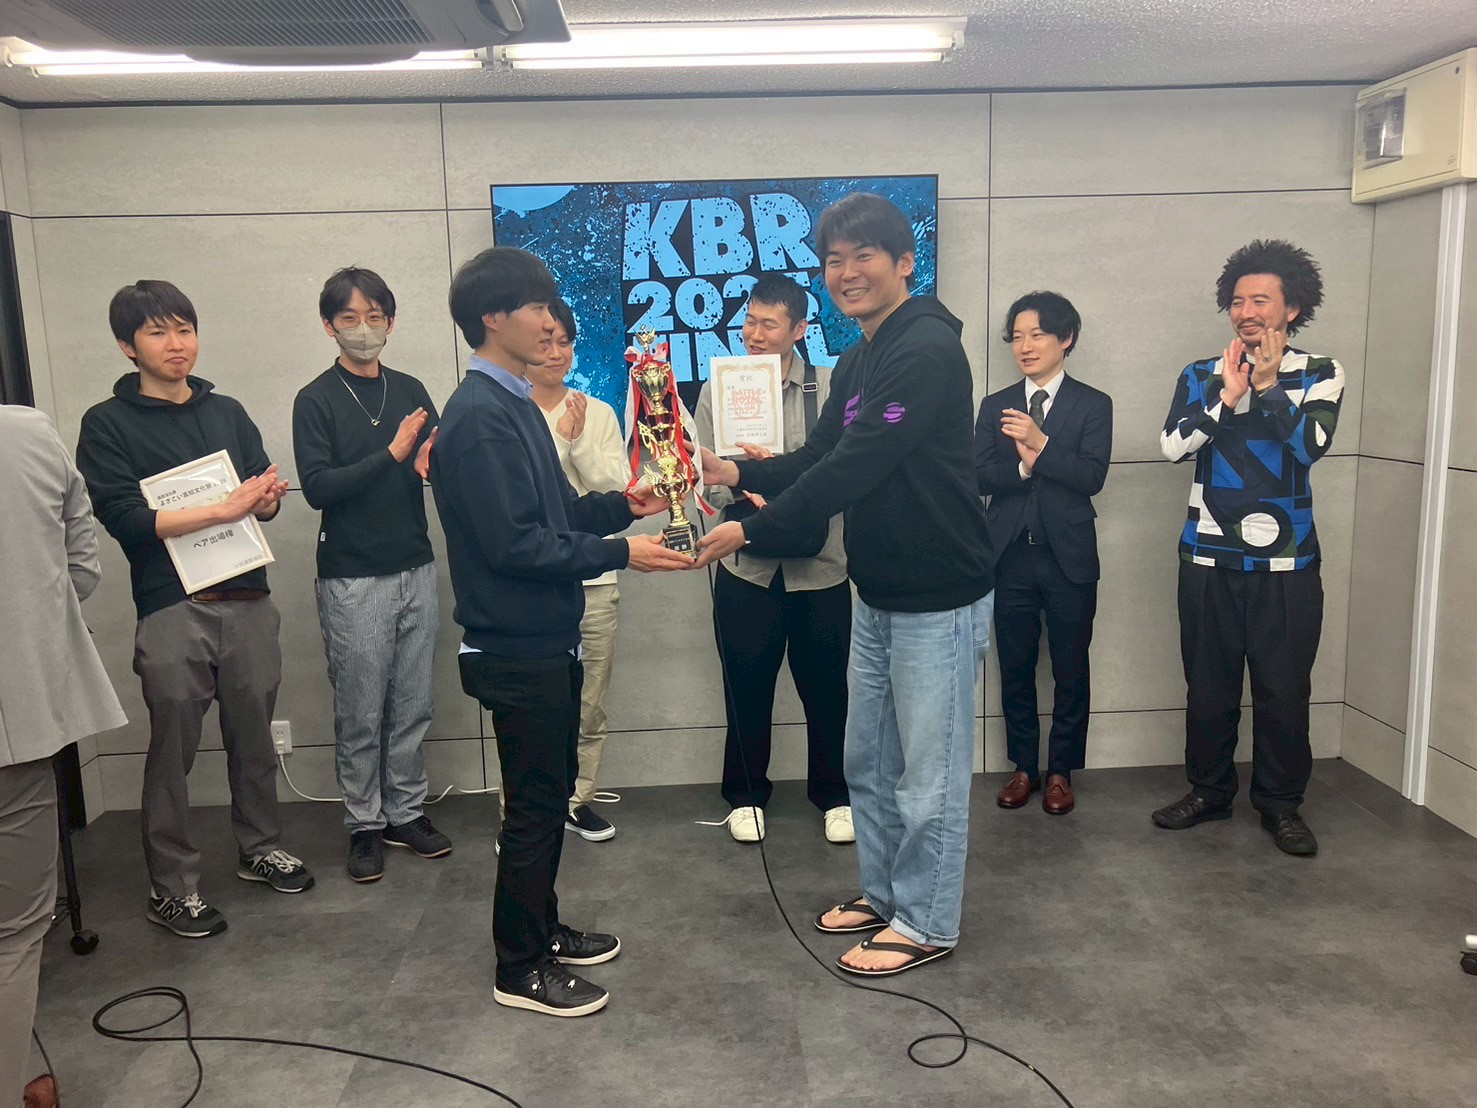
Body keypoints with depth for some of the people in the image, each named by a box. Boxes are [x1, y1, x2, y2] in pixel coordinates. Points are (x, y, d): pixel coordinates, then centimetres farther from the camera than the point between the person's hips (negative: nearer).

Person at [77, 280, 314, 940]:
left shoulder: (227, 413, 12)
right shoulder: (107, 424, 0)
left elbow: (264, 500, 11)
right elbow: (123, 517, -11)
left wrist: (268, 499, -13)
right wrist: (224, 509, -18)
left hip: (247, 601, 4)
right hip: (172, 611, -4)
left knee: (254, 736, 13)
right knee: (172, 750, 3)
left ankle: (260, 848, 31)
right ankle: (172, 885, 16)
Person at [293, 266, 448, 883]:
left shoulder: (410, 391, 10)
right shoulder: (316, 401, -3)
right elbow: (317, 487, -13)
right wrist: (392, 455, -20)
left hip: (416, 570, 4)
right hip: (353, 578, -4)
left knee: (412, 706, 10)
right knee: (361, 713, 4)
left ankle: (406, 813, 23)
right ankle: (364, 825, 19)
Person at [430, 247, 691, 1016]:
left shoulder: (515, 403, 11)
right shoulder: (480, 417, -19)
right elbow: (515, 543, -24)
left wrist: (622, 506, -2)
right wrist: (620, 554, -21)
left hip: (546, 640, 10)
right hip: (518, 647, -10)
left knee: (551, 790, 19)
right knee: (534, 803, 2)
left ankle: (542, 929, 35)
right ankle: (520, 968, 18)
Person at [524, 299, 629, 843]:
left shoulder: (599, 414, 9)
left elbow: (616, 491, 1)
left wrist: (578, 441, -10)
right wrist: (558, 436, -12)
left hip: (593, 578, 3)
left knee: (590, 701, 10)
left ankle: (577, 798, 27)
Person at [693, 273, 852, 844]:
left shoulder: (831, 389, -1)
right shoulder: (718, 391, 4)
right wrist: (743, 494, -20)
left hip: (820, 566, -1)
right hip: (746, 566, 1)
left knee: (825, 688, 11)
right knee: (747, 689, 11)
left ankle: (834, 796, 31)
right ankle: (746, 796, 31)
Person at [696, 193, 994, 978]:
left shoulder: (928, 351, -19)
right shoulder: (857, 362, 12)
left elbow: (855, 468, -25)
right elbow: (820, 459, 12)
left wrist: (750, 531, -23)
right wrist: (735, 472, -5)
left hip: (939, 598, -9)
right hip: (877, 594, 9)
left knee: (929, 770, 4)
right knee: (868, 759, 19)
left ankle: (927, 924, 21)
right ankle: (884, 892, 36)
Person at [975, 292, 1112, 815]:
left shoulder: (1093, 404, 1)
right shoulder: (995, 406, 9)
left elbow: (1092, 477, -11)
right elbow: (979, 475, -2)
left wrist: (1040, 445, -21)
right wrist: (1022, 467, -19)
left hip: (1068, 556, -2)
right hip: (1010, 555, 2)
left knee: (1070, 670, 7)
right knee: (1015, 668, 10)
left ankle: (1061, 771, 22)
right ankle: (1023, 767, 24)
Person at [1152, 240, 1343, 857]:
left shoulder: (1319, 374, 4)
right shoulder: (1201, 377, 7)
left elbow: (1311, 444, -12)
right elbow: (1173, 445, -8)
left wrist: (1268, 385, -17)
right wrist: (1227, 397, -16)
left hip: (1285, 563, -1)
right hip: (1209, 559, 1)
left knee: (1283, 690, 3)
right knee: (1208, 687, 8)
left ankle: (1280, 803, 21)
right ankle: (1208, 791, 25)